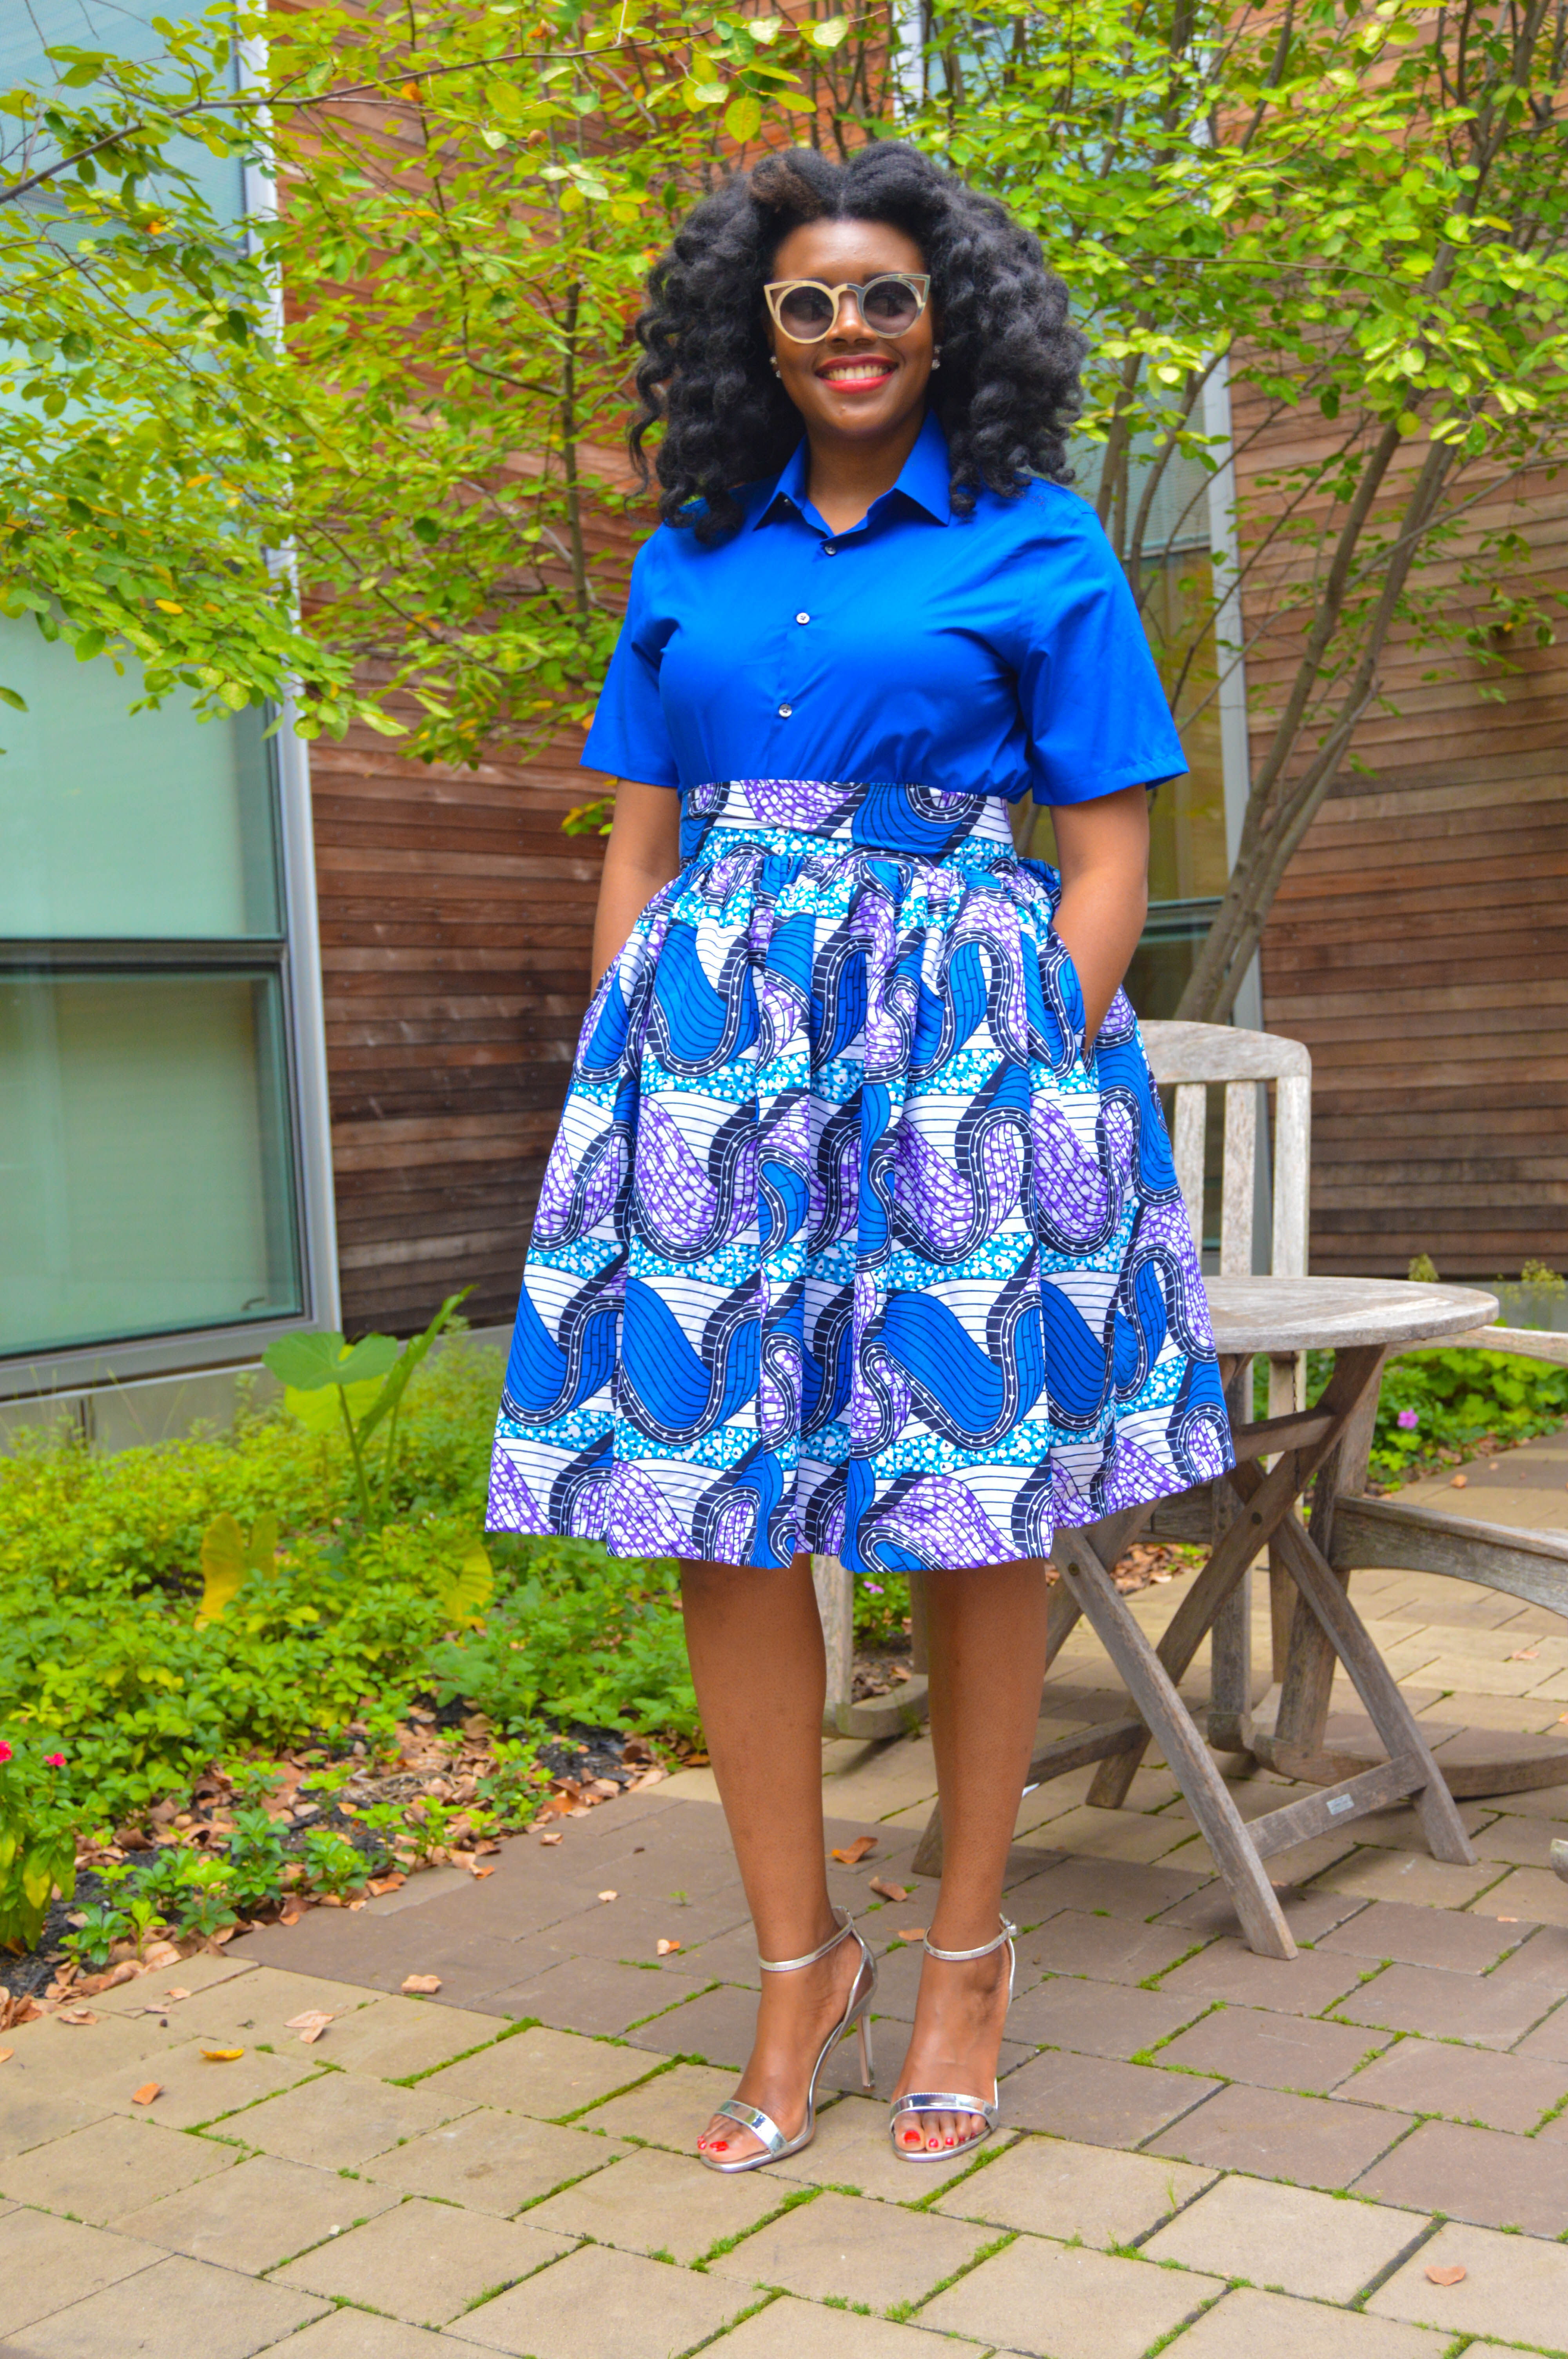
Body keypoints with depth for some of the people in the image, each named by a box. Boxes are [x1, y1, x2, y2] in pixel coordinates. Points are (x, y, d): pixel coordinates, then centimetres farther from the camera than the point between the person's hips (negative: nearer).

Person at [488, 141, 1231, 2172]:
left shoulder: (1033, 545, 6)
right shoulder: (691, 559, 15)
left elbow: (1108, 853, 2)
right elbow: (638, 841, 15)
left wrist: (1044, 1077, -9)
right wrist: (625, 1069, 4)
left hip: (964, 1044, -3)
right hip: (714, 1035, 3)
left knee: (978, 1518, 2)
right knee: (720, 1511, 1)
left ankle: (968, 1955, 21)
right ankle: (798, 1963, 17)